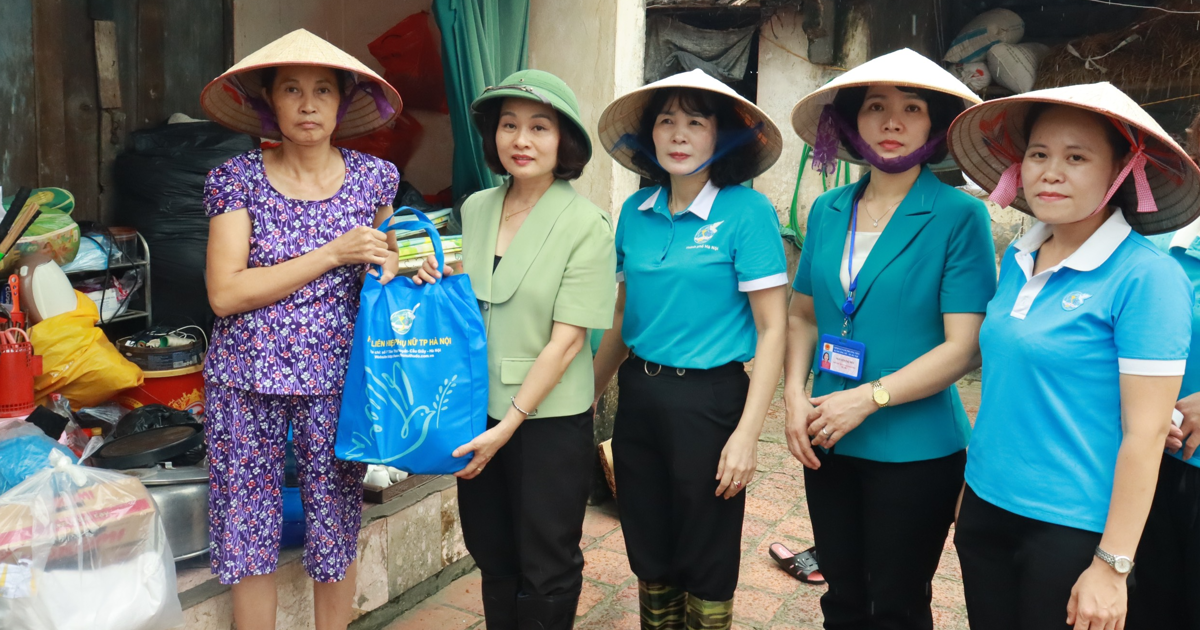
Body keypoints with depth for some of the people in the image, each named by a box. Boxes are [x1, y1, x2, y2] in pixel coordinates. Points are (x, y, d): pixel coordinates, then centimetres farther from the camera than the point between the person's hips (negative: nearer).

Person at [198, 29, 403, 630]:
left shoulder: (373, 177, 2)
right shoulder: (237, 179, -3)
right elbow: (225, 293, -12)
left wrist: (393, 263, -5)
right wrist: (333, 254, -16)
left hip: (336, 378, 1)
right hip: (246, 378, -1)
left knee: (336, 530, 9)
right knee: (248, 533, 8)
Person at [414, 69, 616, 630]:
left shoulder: (586, 224, -13)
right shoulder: (476, 209, 4)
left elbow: (567, 339, -16)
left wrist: (508, 425, -17)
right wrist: (438, 283, -5)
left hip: (549, 418, -5)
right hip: (478, 411, 5)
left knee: (545, 570, 10)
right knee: (492, 558, 19)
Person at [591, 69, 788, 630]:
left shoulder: (746, 211, -11)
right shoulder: (636, 212, 4)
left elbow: (772, 330, -11)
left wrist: (747, 434, -17)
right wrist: (588, 396, 12)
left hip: (708, 399, -5)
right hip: (638, 395, 5)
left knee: (707, 567, 10)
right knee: (649, 556, 17)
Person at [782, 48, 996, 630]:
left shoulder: (960, 216, -11)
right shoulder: (827, 211, 4)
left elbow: (963, 347, -15)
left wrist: (869, 398, -19)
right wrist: (795, 396, -5)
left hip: (914, 450, -4)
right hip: (827, 444, 4)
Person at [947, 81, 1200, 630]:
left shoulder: (1146, 276, -15)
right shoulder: (1017, 259, 4)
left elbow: (1145, 433, -16)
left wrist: (1112, 566, -15)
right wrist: (973, 487, 14)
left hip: (1071, 528, -6)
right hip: (985, 505, 6)